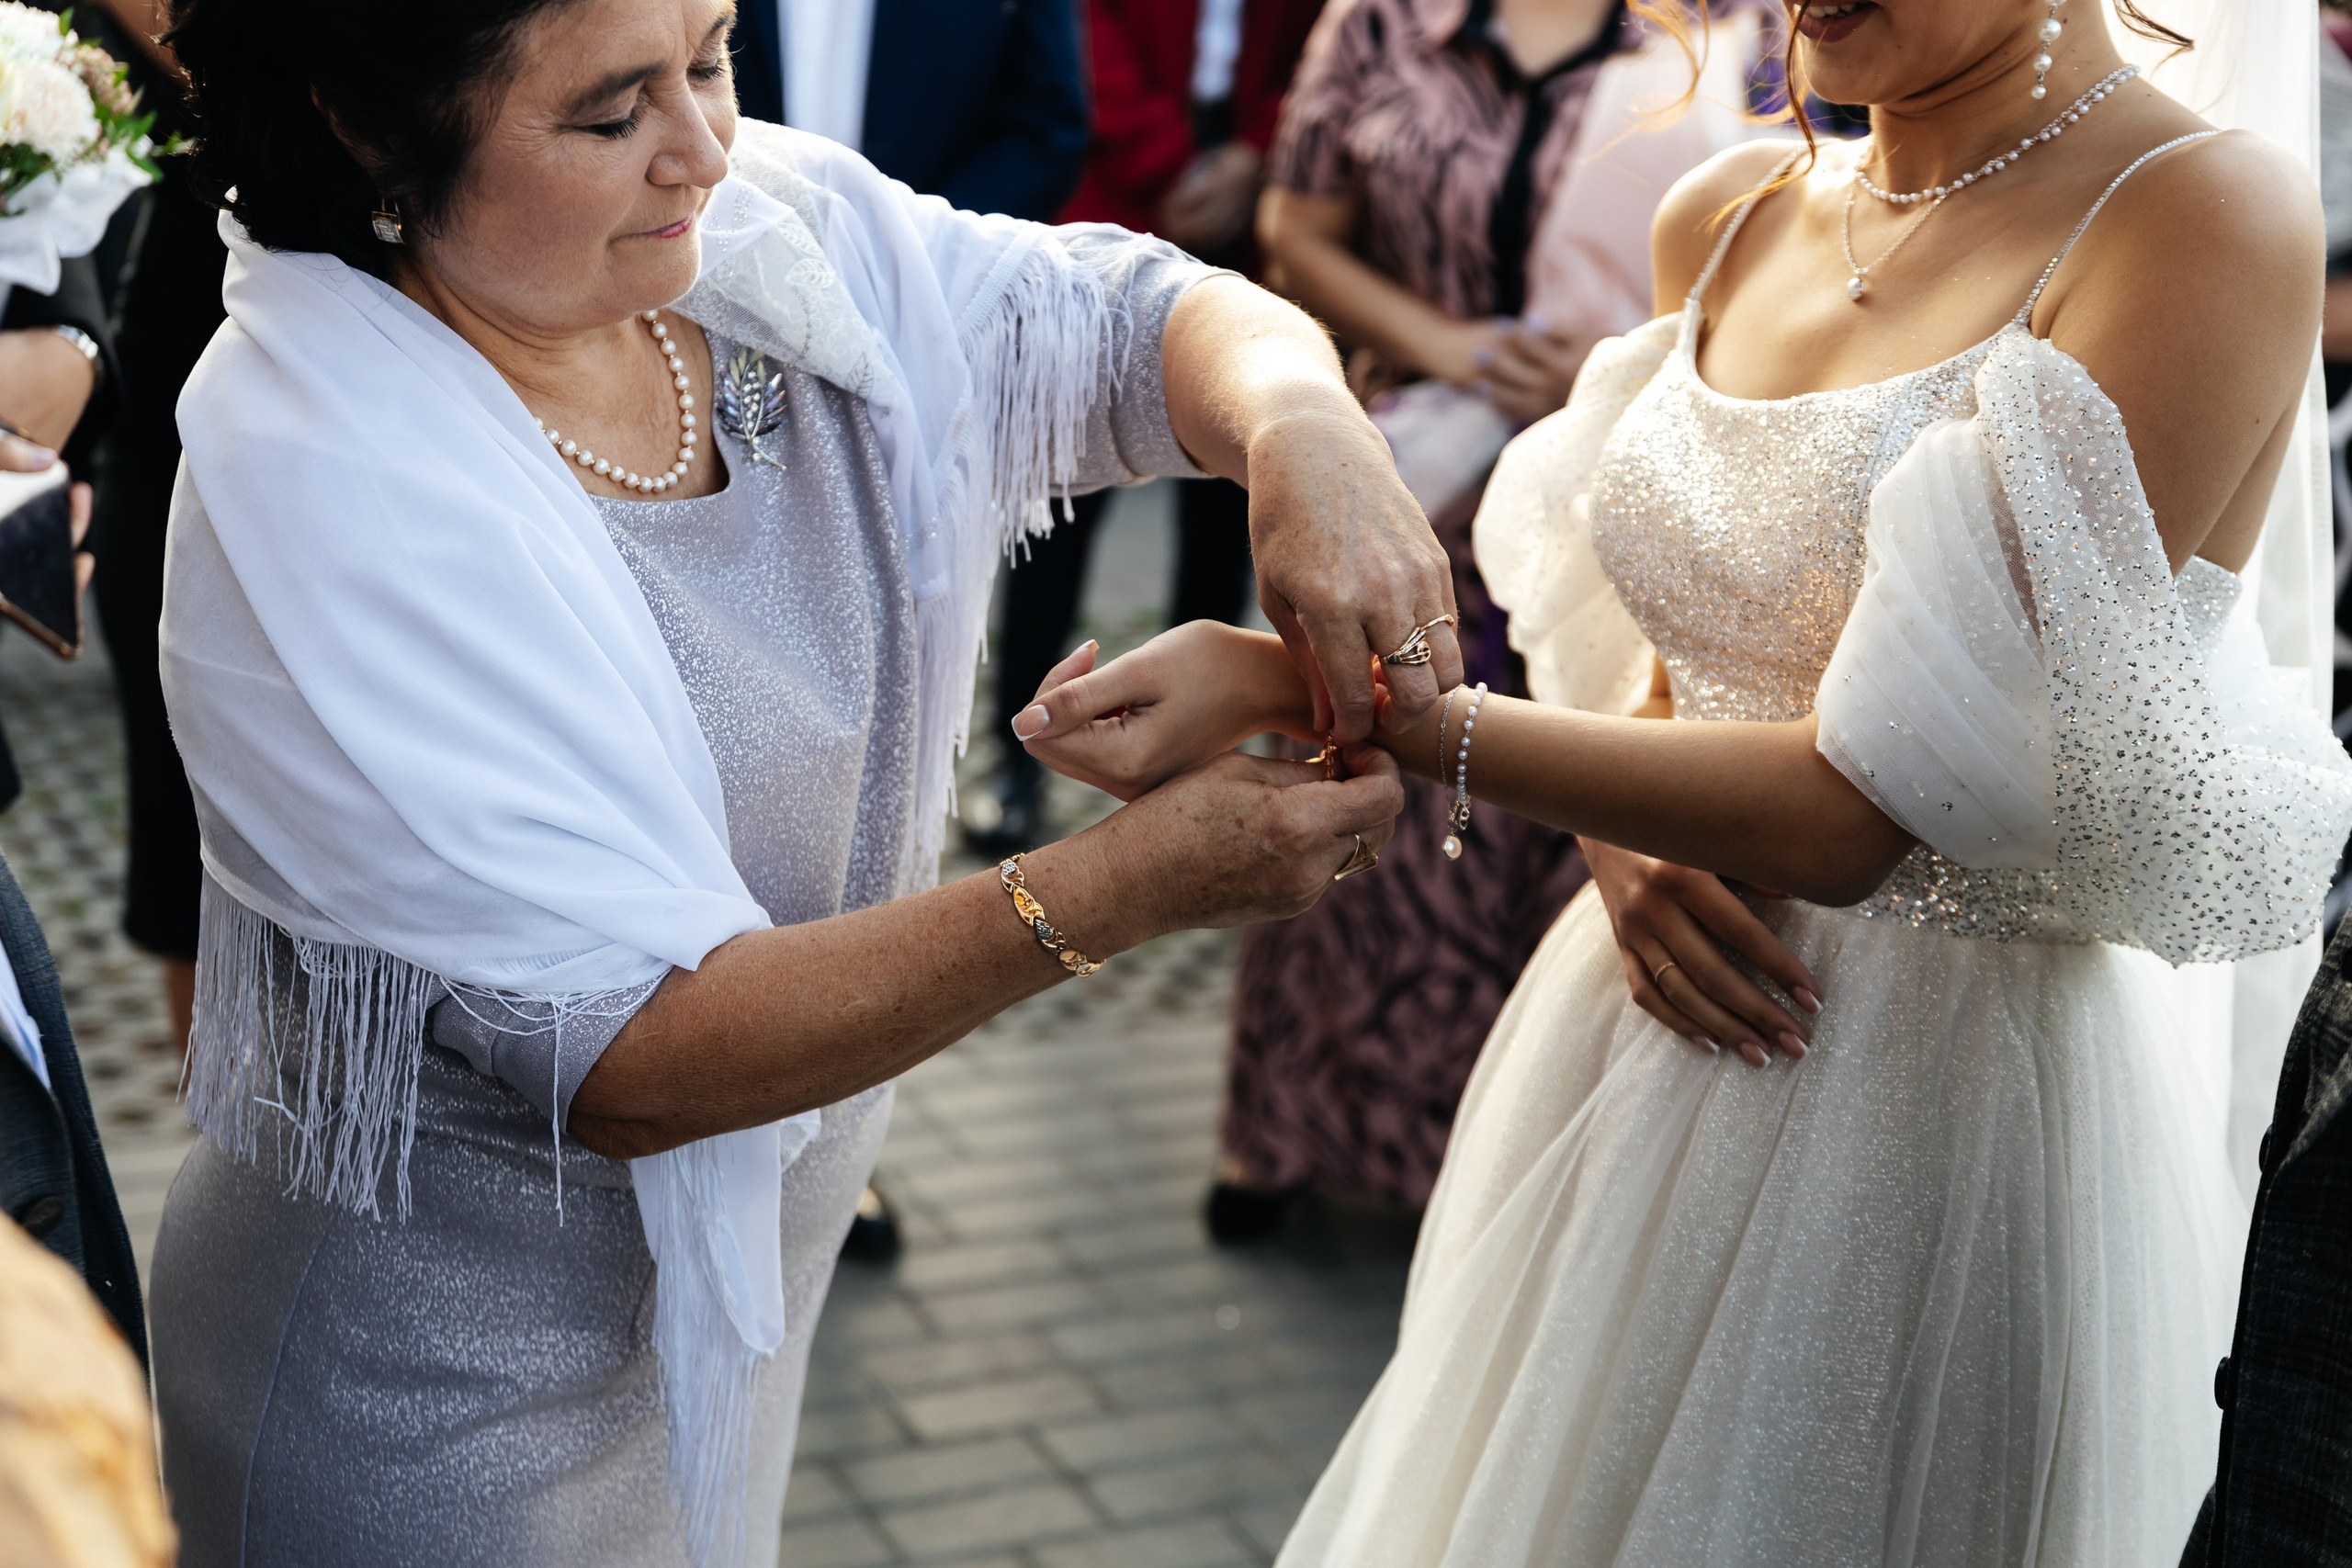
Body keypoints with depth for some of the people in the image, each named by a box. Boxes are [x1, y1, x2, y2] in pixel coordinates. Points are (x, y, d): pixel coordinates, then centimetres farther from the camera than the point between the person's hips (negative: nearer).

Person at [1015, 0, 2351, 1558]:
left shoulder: (2212, 216, -17)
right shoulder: (1724, 220, 4)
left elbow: (1861, 808, -22)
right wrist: (1631, 852, -7)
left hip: (1954, 1100, -6)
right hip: (1644, 1022, 6)